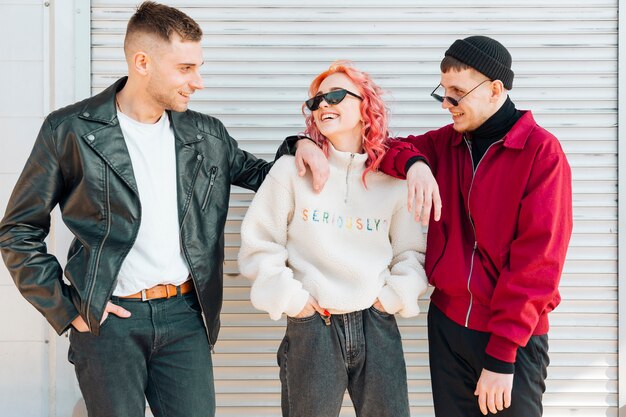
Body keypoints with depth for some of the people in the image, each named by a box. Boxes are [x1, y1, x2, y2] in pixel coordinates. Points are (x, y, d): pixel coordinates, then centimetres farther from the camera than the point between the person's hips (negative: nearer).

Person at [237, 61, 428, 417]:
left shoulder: (392, 178, 4)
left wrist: (395, 297, -2)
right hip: (311, 327, -2)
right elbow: (259, 246, 0)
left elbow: (412, 253, 10)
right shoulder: (294, 169, -2)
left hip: (378, 326, 2)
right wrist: (291, 300, -5)